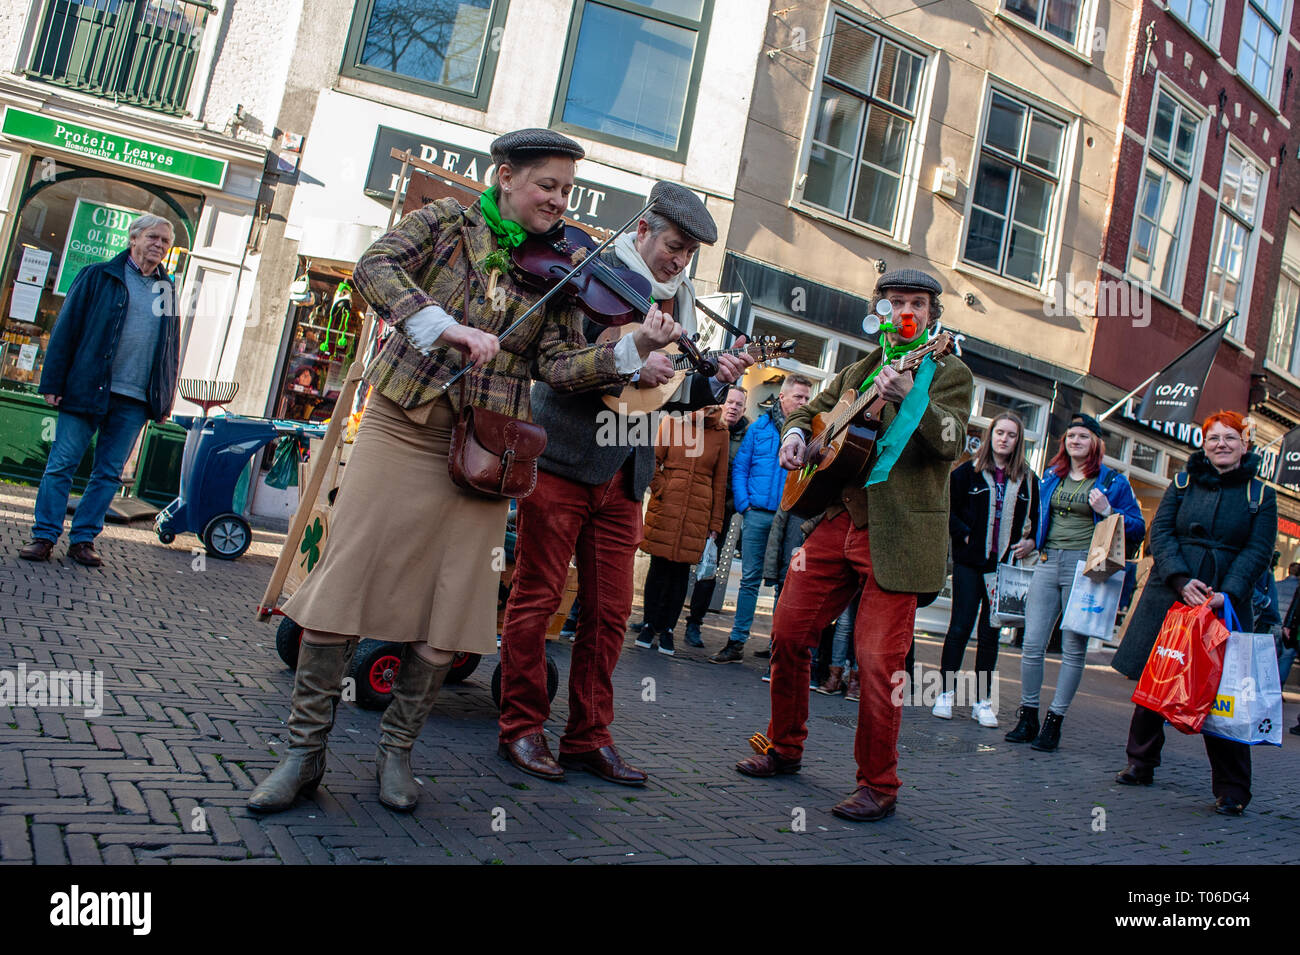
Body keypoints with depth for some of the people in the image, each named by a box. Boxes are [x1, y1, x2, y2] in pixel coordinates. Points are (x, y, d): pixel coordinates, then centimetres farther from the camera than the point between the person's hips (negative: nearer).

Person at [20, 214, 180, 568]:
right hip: (87, 389, -3)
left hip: (135, 401, 3)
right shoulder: (98, 276, 4)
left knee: (109, 473, 6)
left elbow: (173, 349, 18)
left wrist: (165, 401, 11)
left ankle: (83, 539, 14)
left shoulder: (168, 290, 14)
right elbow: (65, 328, 1)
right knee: (62, 464, 0)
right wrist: (53, 382, -6)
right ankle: (44, 536, 8)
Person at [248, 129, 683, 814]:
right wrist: (449, 327, -24)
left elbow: (558, 365, 1)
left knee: (449, 610, 0)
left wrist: (634, 349, -15)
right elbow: (375, 269, -10)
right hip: (402, 424, -2)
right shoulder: (444, 223, 6)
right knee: (343, 583, -4)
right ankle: (305, 750, 12)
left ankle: (396, 750, 19)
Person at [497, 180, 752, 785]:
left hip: (624, 477, 6)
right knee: (536, 597, 0)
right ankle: (520, 728, 12)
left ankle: (588, 737, 16)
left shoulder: (678, 303, 16)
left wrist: (714, 381, 1)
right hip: (563, 461, -6)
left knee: (609, 611, 6)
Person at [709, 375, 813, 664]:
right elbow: (740, 467, 8)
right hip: (757, 514, 1)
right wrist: (743, 504, -3)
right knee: (750, 579, 5)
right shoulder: (759, 428, 7)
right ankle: (736, 643, 11)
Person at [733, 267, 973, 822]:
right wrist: (795, 433, 8)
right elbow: (814, 409, 31)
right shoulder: (859, 371, 18)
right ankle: (784, 748, 25)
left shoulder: (950, 374, 2)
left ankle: (878, 786, 7)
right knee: (789, 632, 6)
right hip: (838, 522, 6)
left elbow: (951, 442, -14)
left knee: (878, 659, -8)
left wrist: (908, 397, -31)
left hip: (898, 536, -6)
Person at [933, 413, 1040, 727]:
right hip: (970, 562, -2)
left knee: (990, 633, 6)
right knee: (961, 627, -2)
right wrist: (963, 534, -9)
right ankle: (946, 693, 7)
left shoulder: (1028, 480, 9)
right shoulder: (969, 471, 1)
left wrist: (1030, 542, -2)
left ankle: (982, 700, 12)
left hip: (1005, 564, 2)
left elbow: (1035, 519, 15)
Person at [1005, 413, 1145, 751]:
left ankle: (1054, 720, 7)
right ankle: (1028, 715, 10)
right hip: (1048, 563, 4)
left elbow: (1137, 528, 4)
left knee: (1074, 648, -1)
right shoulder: (1051, 476, 16)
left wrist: (1107, 512, -11)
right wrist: (1033, 541, 16)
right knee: (1032, 643, -1)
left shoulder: (1113, 481, 5)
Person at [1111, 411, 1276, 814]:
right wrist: (1181, 580, -15)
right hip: (1169, 596, 2)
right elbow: (1160, 532, 0)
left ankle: (1231, 789, 4)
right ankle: (1141, 765, 22)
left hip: (1225, 603, -1)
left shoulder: (1260, 494, 5)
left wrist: (1227, 592, -17)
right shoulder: (1183, 483, 8)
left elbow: (1257, 551, -2)